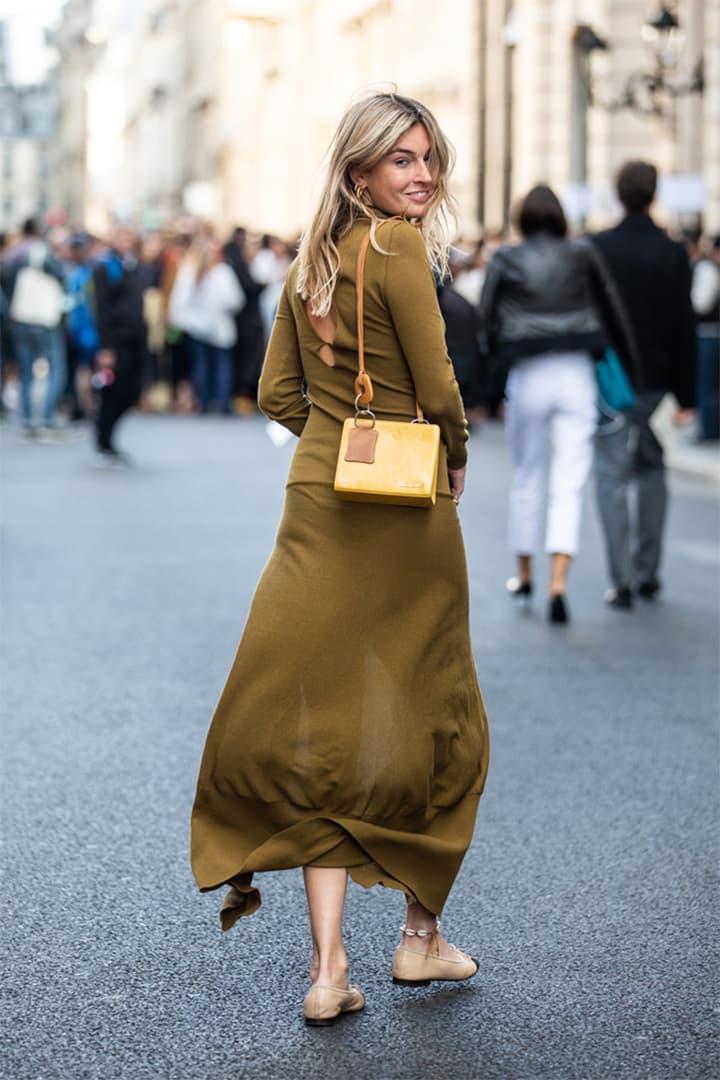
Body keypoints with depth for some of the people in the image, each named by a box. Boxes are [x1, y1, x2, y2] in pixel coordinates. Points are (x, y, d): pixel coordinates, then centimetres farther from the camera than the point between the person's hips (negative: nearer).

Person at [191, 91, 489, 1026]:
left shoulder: (313, 258, 11)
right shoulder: (398, 247, -12)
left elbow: (279, 393, 13)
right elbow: (438, 387, -14)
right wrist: (453, 459, 4)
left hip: (318, 498, 6)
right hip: (405, 507, -6)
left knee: (325, 725, 4)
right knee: (424, 718, 10)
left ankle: (330, 965, 1)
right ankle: (422, 936, 24)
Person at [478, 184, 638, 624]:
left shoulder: (505, 261, 1)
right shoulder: (583, 255, 2)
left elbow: (487, 320, 1)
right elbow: (612, 312, 5)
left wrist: (498, 357, 13)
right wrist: (629, 363, 14)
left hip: (528, 374, 1)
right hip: (576, 374, 0)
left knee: (527, 477, 16)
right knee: (569, 482, -3)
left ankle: (524, 575, 29)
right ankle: (558, 583, -16)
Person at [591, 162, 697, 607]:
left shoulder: (597, 248, -7)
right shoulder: (674, 252, -3)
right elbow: (685, 326, -3)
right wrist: (686, 394, 2)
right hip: (657, 379, 2)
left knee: (612, 477, 1)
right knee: (651, 470, 19)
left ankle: (623, 582, -4)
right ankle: (647, 573, 21)